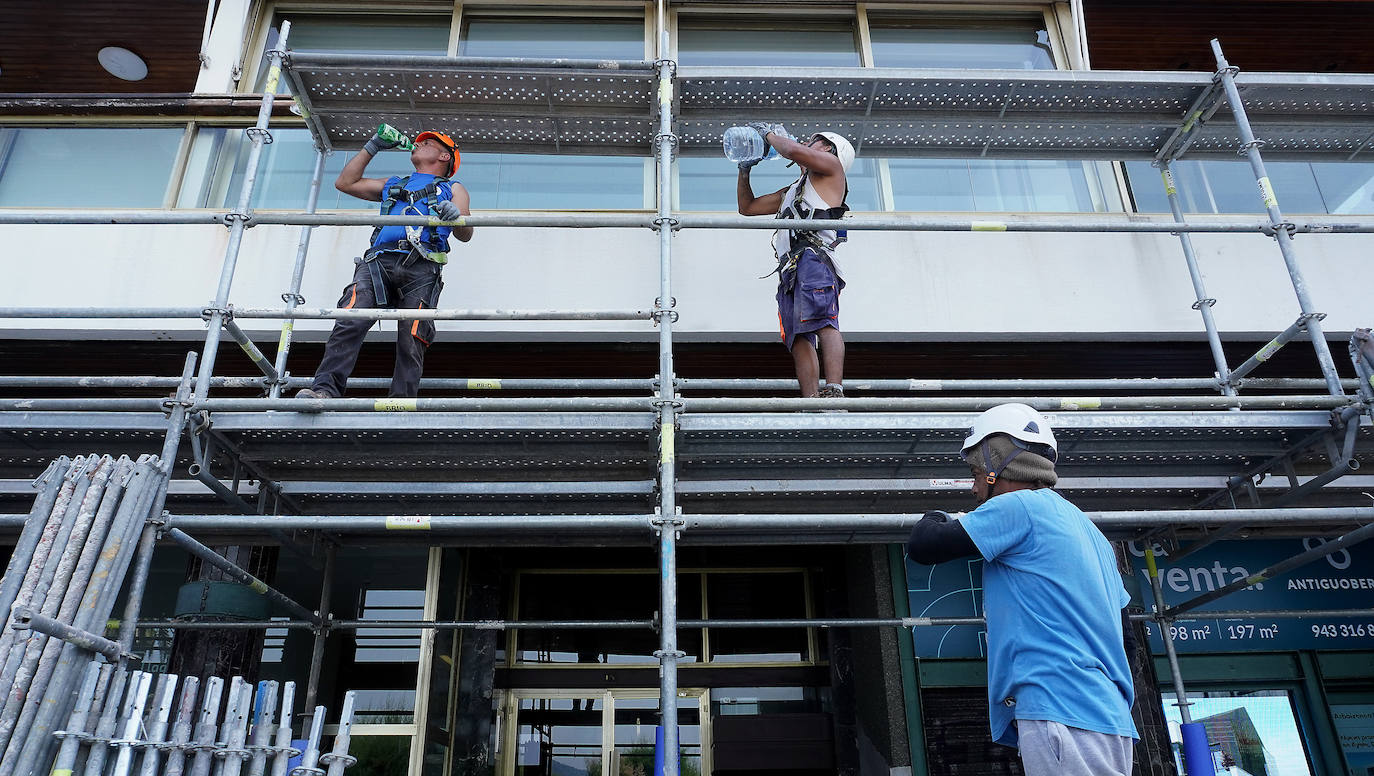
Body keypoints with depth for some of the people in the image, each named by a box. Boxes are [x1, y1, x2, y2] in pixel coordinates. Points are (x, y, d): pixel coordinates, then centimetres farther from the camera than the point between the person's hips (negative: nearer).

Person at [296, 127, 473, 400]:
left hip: (421, 267, -2)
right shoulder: (393, 184, 41)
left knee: (412, 339, -21)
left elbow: (465, 235, 12)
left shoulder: (453, 189, 29)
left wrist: (456, 216, -12)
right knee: (351, 321, -24)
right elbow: (345, 183, 39)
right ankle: (325, 389, -33)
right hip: (379, 261, 2)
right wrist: (372, 147, 39)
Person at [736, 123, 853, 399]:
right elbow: (747, 207, 47)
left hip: (813, 255, -7)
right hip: (790, 268, 8)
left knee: (822, 321, -26)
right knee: (799, 337, -10)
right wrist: (745, 169, 36)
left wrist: (770, 133, 17)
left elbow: (795, 151, -1)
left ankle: (834, 392, -41)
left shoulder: (831, 166, 20)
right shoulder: (791, 191, 41)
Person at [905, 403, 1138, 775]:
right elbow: (1123, 635, 24)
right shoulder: (1086, 527, 22)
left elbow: (922, 546, -7)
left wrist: (935, 518, 15)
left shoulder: (1017, 506, -5)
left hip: (1061, 713, -9)